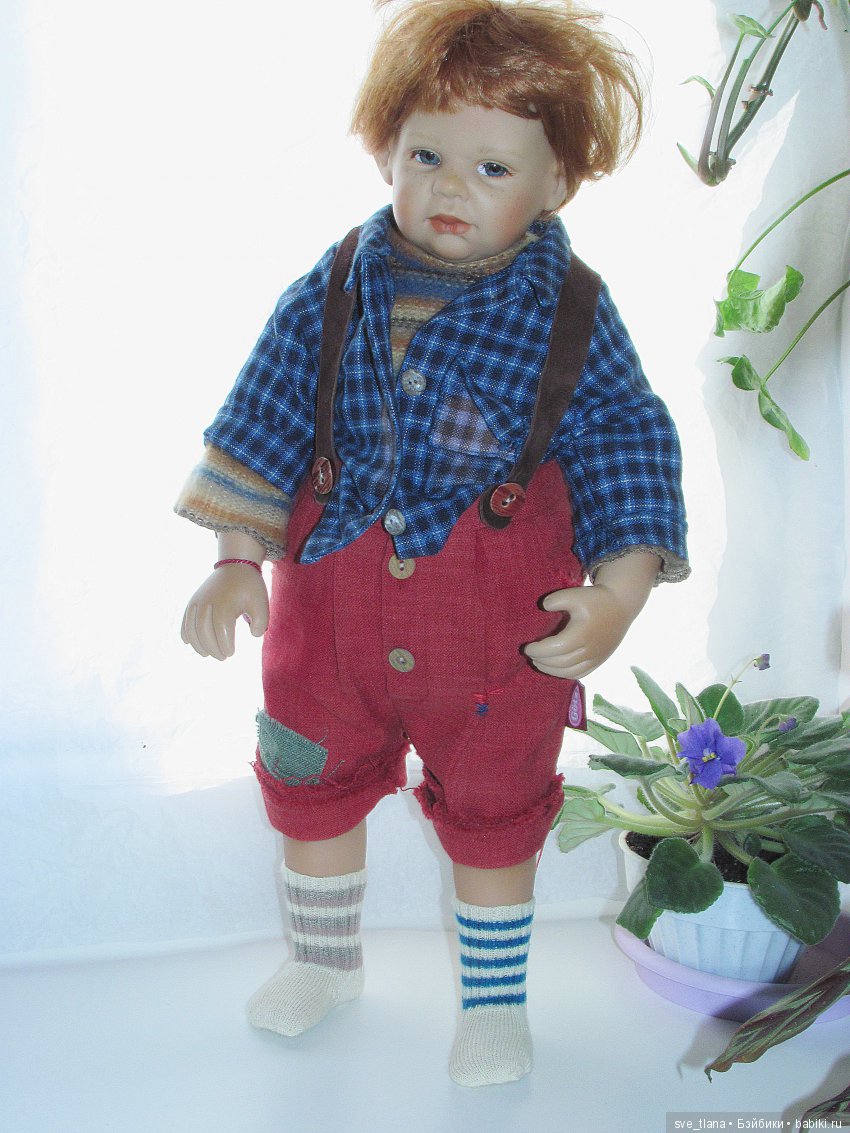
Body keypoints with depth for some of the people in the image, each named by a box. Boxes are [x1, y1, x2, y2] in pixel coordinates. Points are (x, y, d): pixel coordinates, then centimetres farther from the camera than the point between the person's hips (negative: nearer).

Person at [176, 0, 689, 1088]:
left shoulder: (571, 313, -10)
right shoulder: (334, 294, -6)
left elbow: (631, 449, -7)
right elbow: (263, 422, -1)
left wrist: (619, 592, -18)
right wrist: (234, 562, -6)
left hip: (505, 626, -2)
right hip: (332, 592, 3)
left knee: (494, 810, 15)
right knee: (313, 783, 19)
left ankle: (494, 997, 41)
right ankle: (326, 958, 48)